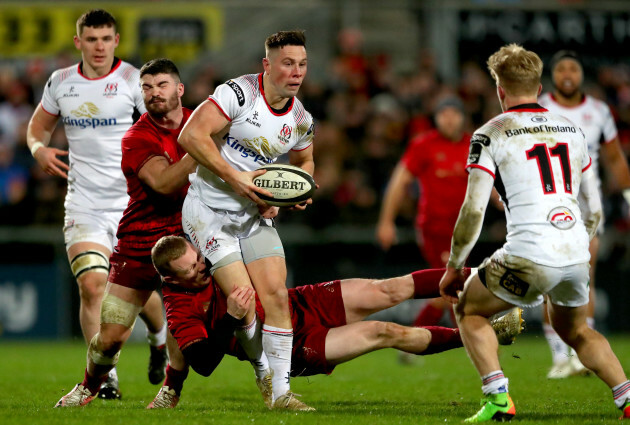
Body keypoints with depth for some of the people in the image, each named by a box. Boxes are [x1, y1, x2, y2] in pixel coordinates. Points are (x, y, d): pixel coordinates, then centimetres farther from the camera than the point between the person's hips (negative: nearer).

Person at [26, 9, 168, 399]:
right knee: (92, 283, -15)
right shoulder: (61, 82, 6)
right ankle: (105, 377, -8)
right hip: (84, 203, 2)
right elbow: (38, 125, 21)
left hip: (133, 202, -2)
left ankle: (161, 339, 36)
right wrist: (39, 149, -1)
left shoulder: (135, 80, -5)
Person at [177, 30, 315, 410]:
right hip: (209, 211, -5)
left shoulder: (301, 120, 4)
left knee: (276, 295, -8)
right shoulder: (240, 93, -16)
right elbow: (191, 135, -22)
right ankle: (264, 371, 11)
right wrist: (234, 177, -24)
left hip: (255, 214, 5)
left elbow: (304, 161, 24)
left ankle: (281, 392, -1)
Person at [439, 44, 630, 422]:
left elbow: (474, 211, -5)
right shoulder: (572, 130, 16)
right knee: (575, 330, 30)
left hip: (531, 259, -5)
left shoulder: (491, 135, 0)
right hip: (576, 258, 5)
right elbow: (595, 209, 20)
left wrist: (454, 269, 6)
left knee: (468, 309, 17)